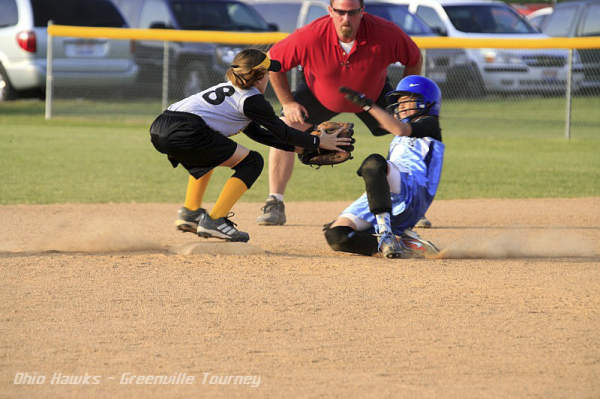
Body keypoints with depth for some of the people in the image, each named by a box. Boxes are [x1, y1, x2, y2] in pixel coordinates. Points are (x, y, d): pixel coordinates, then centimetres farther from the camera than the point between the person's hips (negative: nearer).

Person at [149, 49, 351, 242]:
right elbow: (282, 132, 9)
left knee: (205, 154, 40)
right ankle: (214, 221, -4)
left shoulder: (227, 88, 29)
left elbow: (256, 132, 35)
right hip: (185, 132, -9)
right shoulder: (252, 99, 3)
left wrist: (298, 147, 36)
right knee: (252, 162, 2)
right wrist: (318, 142, 20)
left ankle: (190, 212, 29)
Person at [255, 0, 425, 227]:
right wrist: (287, 103, -17)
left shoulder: (386, 34, -33)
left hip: (373, 95, 1)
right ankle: (274, 206, -10)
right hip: (319, 96, -1)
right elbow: (273, 62, -17)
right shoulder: (310, 37, -35)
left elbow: (415, 59, -13)